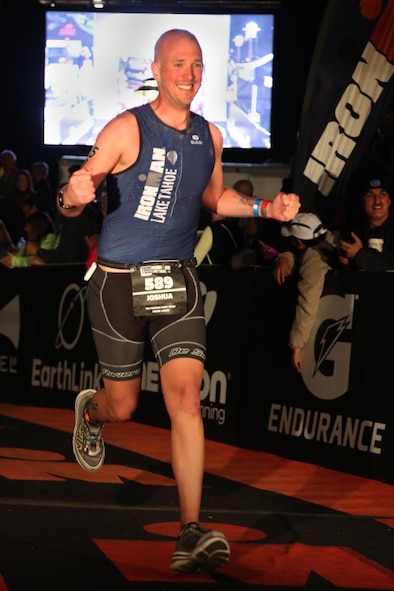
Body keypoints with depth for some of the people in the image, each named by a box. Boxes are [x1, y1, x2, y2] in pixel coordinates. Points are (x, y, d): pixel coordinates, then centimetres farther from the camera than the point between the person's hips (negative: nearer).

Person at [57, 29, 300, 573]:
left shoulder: (209, 136, 6)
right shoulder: (127, 129, -10)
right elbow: (70, 203, -10)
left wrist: (264, 208, 9)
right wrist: (74, 196, -35)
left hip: (177, 281, 3)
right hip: (119, 282, -3)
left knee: (186, 396, -13)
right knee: (123, 406, 8)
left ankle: (191, 535, -14)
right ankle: (89, 411, 50)